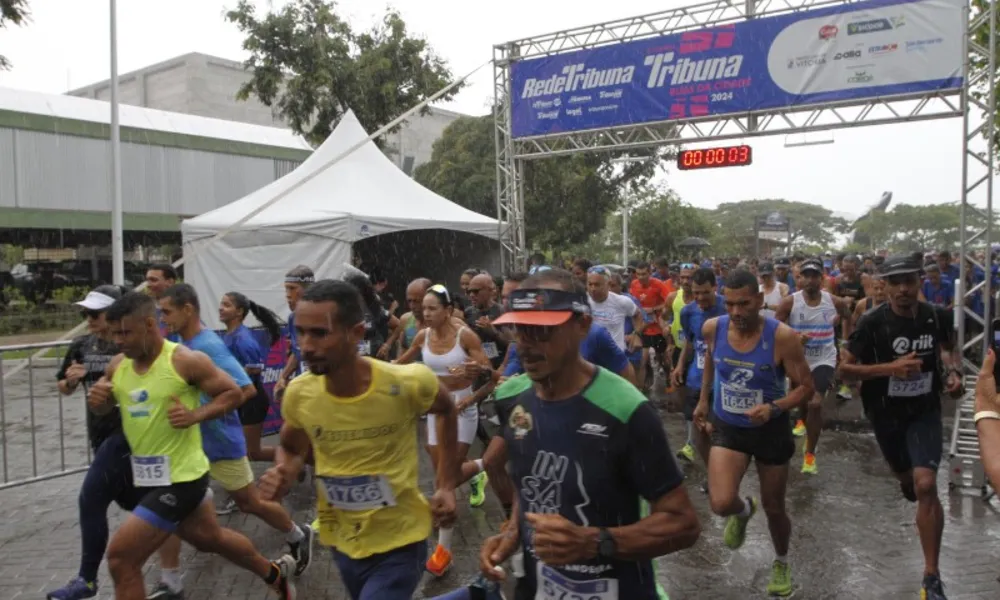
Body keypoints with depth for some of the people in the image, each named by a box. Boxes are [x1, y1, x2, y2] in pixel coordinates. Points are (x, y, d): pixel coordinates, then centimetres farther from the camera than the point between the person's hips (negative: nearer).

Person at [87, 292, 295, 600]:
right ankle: (275, 573, 48)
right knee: (210, 538, 24)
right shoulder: (117, 366, 2)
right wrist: (96, 399, -7)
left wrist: (196, 415, -24)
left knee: (121, 558, -10)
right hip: (147, 476, 8)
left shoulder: (186, 361, -17)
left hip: (180, 478, -8)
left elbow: (234, 393, -9)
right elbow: (103, 408, 16)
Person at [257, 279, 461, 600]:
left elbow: (447, 411, 0)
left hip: (399, 543, -4)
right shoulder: (298, 393, -14)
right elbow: (291, 449, 7)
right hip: (342, 541, 4)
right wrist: (283, 477, -15)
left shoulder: (408, 383, -24)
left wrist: (446, 486, -3)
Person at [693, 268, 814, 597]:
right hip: (727, 427, 1)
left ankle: (781, 563, 47)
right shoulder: (712, 328, -13)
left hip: (770, 430, -1)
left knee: (774, 507, 15)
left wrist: (774, 407, -32)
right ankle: (743, 510, 22)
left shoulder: (782, 336, -23)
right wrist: (703, 400, 15)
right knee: (721, 504, -18)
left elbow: (806, 386, -15)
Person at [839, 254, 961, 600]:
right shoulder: (872, 322, -18)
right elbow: (844, 368, -15)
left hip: (925, 411, 0)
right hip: (885, 413, 0)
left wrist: (954, 372, -8)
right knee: (905, 475, 21)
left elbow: (950, 348, 13)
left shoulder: (937, 317, -9)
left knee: (925, 485, -16)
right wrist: (890, 368, -27)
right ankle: (907, 480, 63)